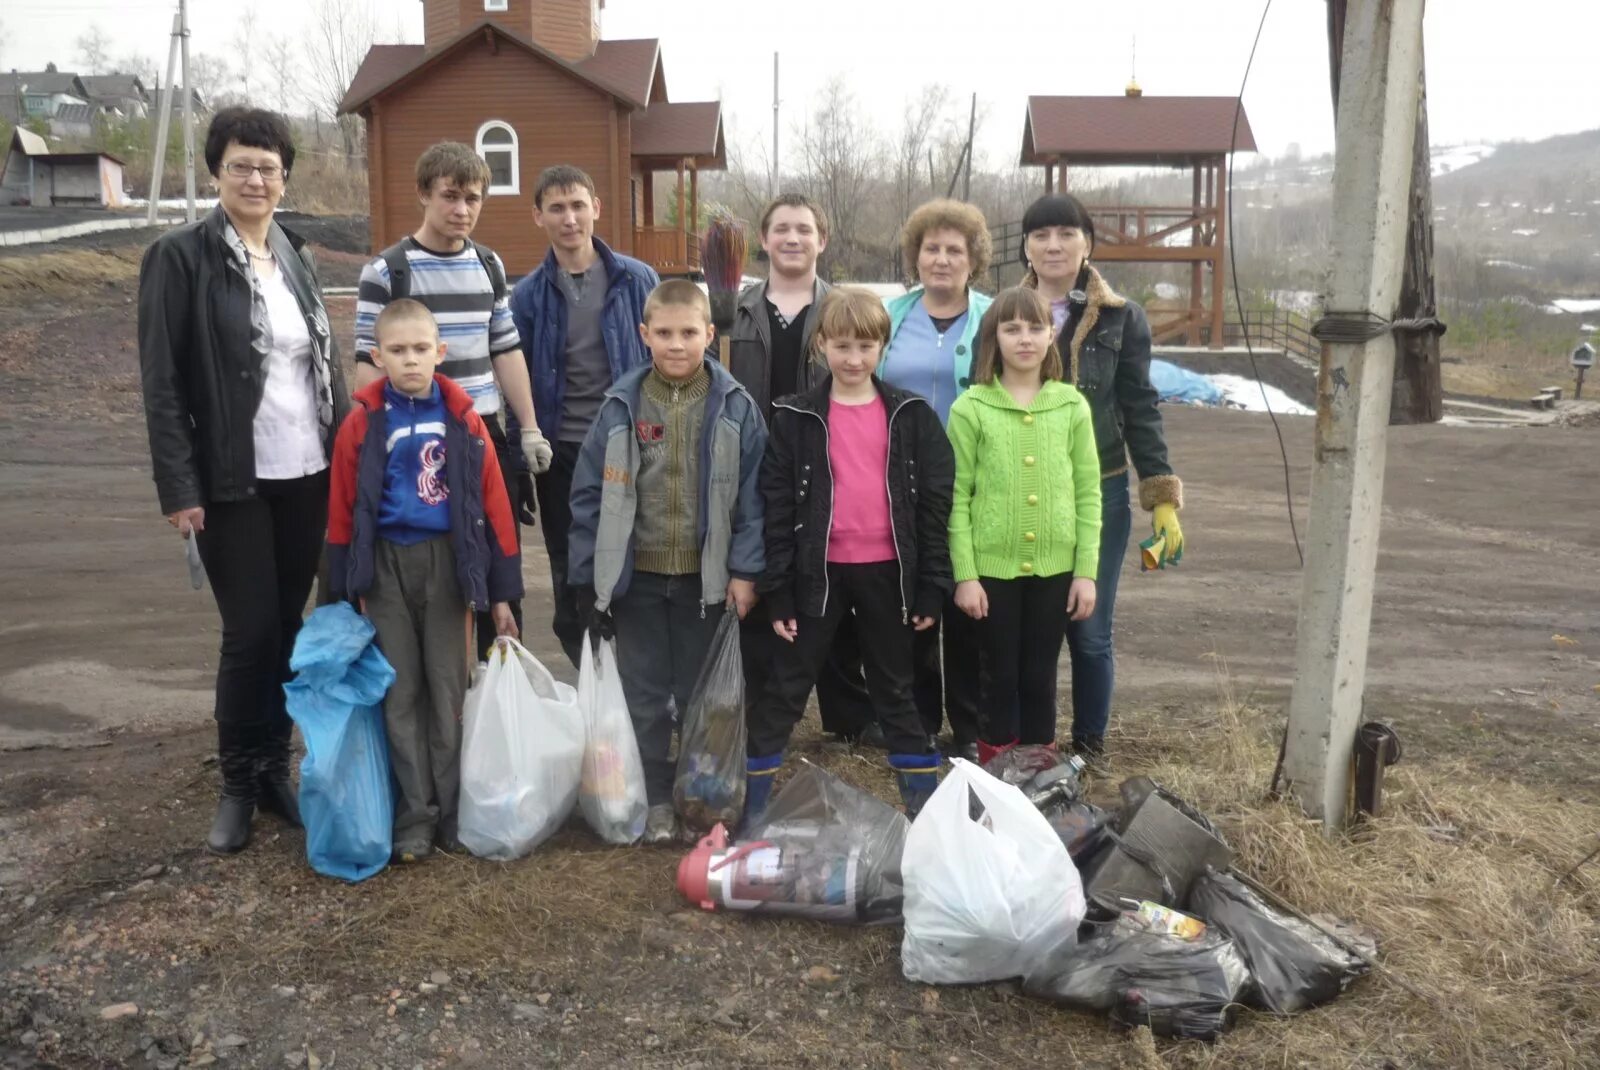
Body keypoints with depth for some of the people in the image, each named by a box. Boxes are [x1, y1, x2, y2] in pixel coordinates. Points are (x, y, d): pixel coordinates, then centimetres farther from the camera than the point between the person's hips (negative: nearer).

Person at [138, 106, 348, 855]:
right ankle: (238, 784, 17)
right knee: (250, 633, -2)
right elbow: (161, 383, -9)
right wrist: (178, 488, -14)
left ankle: (275, 768, 23)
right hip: (233, 483, -4)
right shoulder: (178, 257, -5)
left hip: (308, 476, 5)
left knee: (288, 627, 9)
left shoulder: (296, 257, 11)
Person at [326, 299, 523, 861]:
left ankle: (452, 810, 18)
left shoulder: (465, 420, -2)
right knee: (401, 691, 6)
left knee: (448, 688, 7)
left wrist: (501, 591, 1)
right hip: (386, 566, 0)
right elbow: (343, 513, 1)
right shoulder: (361, 425, -2)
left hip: (448, 561, 0)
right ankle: (415, 816, 14)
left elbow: (494, 506, 1)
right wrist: (348, 590, 1)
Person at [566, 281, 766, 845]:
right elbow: (589, 493, -2)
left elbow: (752, 493, -5)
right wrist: (588, 576, -4)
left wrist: (745, 569, -10)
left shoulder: (735, 406, -6)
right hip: (637, 577, 1)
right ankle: (655, 799, 28)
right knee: (645, 696, 12)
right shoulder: (622, 405, -4)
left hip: (706, 577, -1)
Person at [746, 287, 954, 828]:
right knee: (786, 688, 7)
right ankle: (752, 805, 16)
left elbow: (934, 502, 2)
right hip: (819, 572, -1)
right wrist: (778, 591, -6)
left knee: (895, 688, 15)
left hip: (888, 572, 1)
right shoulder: (795, 418, -2)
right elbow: (777, 506, -3)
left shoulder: (911, 416, 1)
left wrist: (933, 584, -2)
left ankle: (925, 802, 25)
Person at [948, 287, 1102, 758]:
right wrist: (965, 574, -10)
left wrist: (1086, 571, -1)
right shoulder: (970, 408, -4)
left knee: (1040, 675, 13)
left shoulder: (1072, 406, 3)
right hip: (992, 566, -2)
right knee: (1000, 674, 9)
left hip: (1054, 566, 2)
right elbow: (957, 497, -5)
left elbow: (1088, 494, 3)